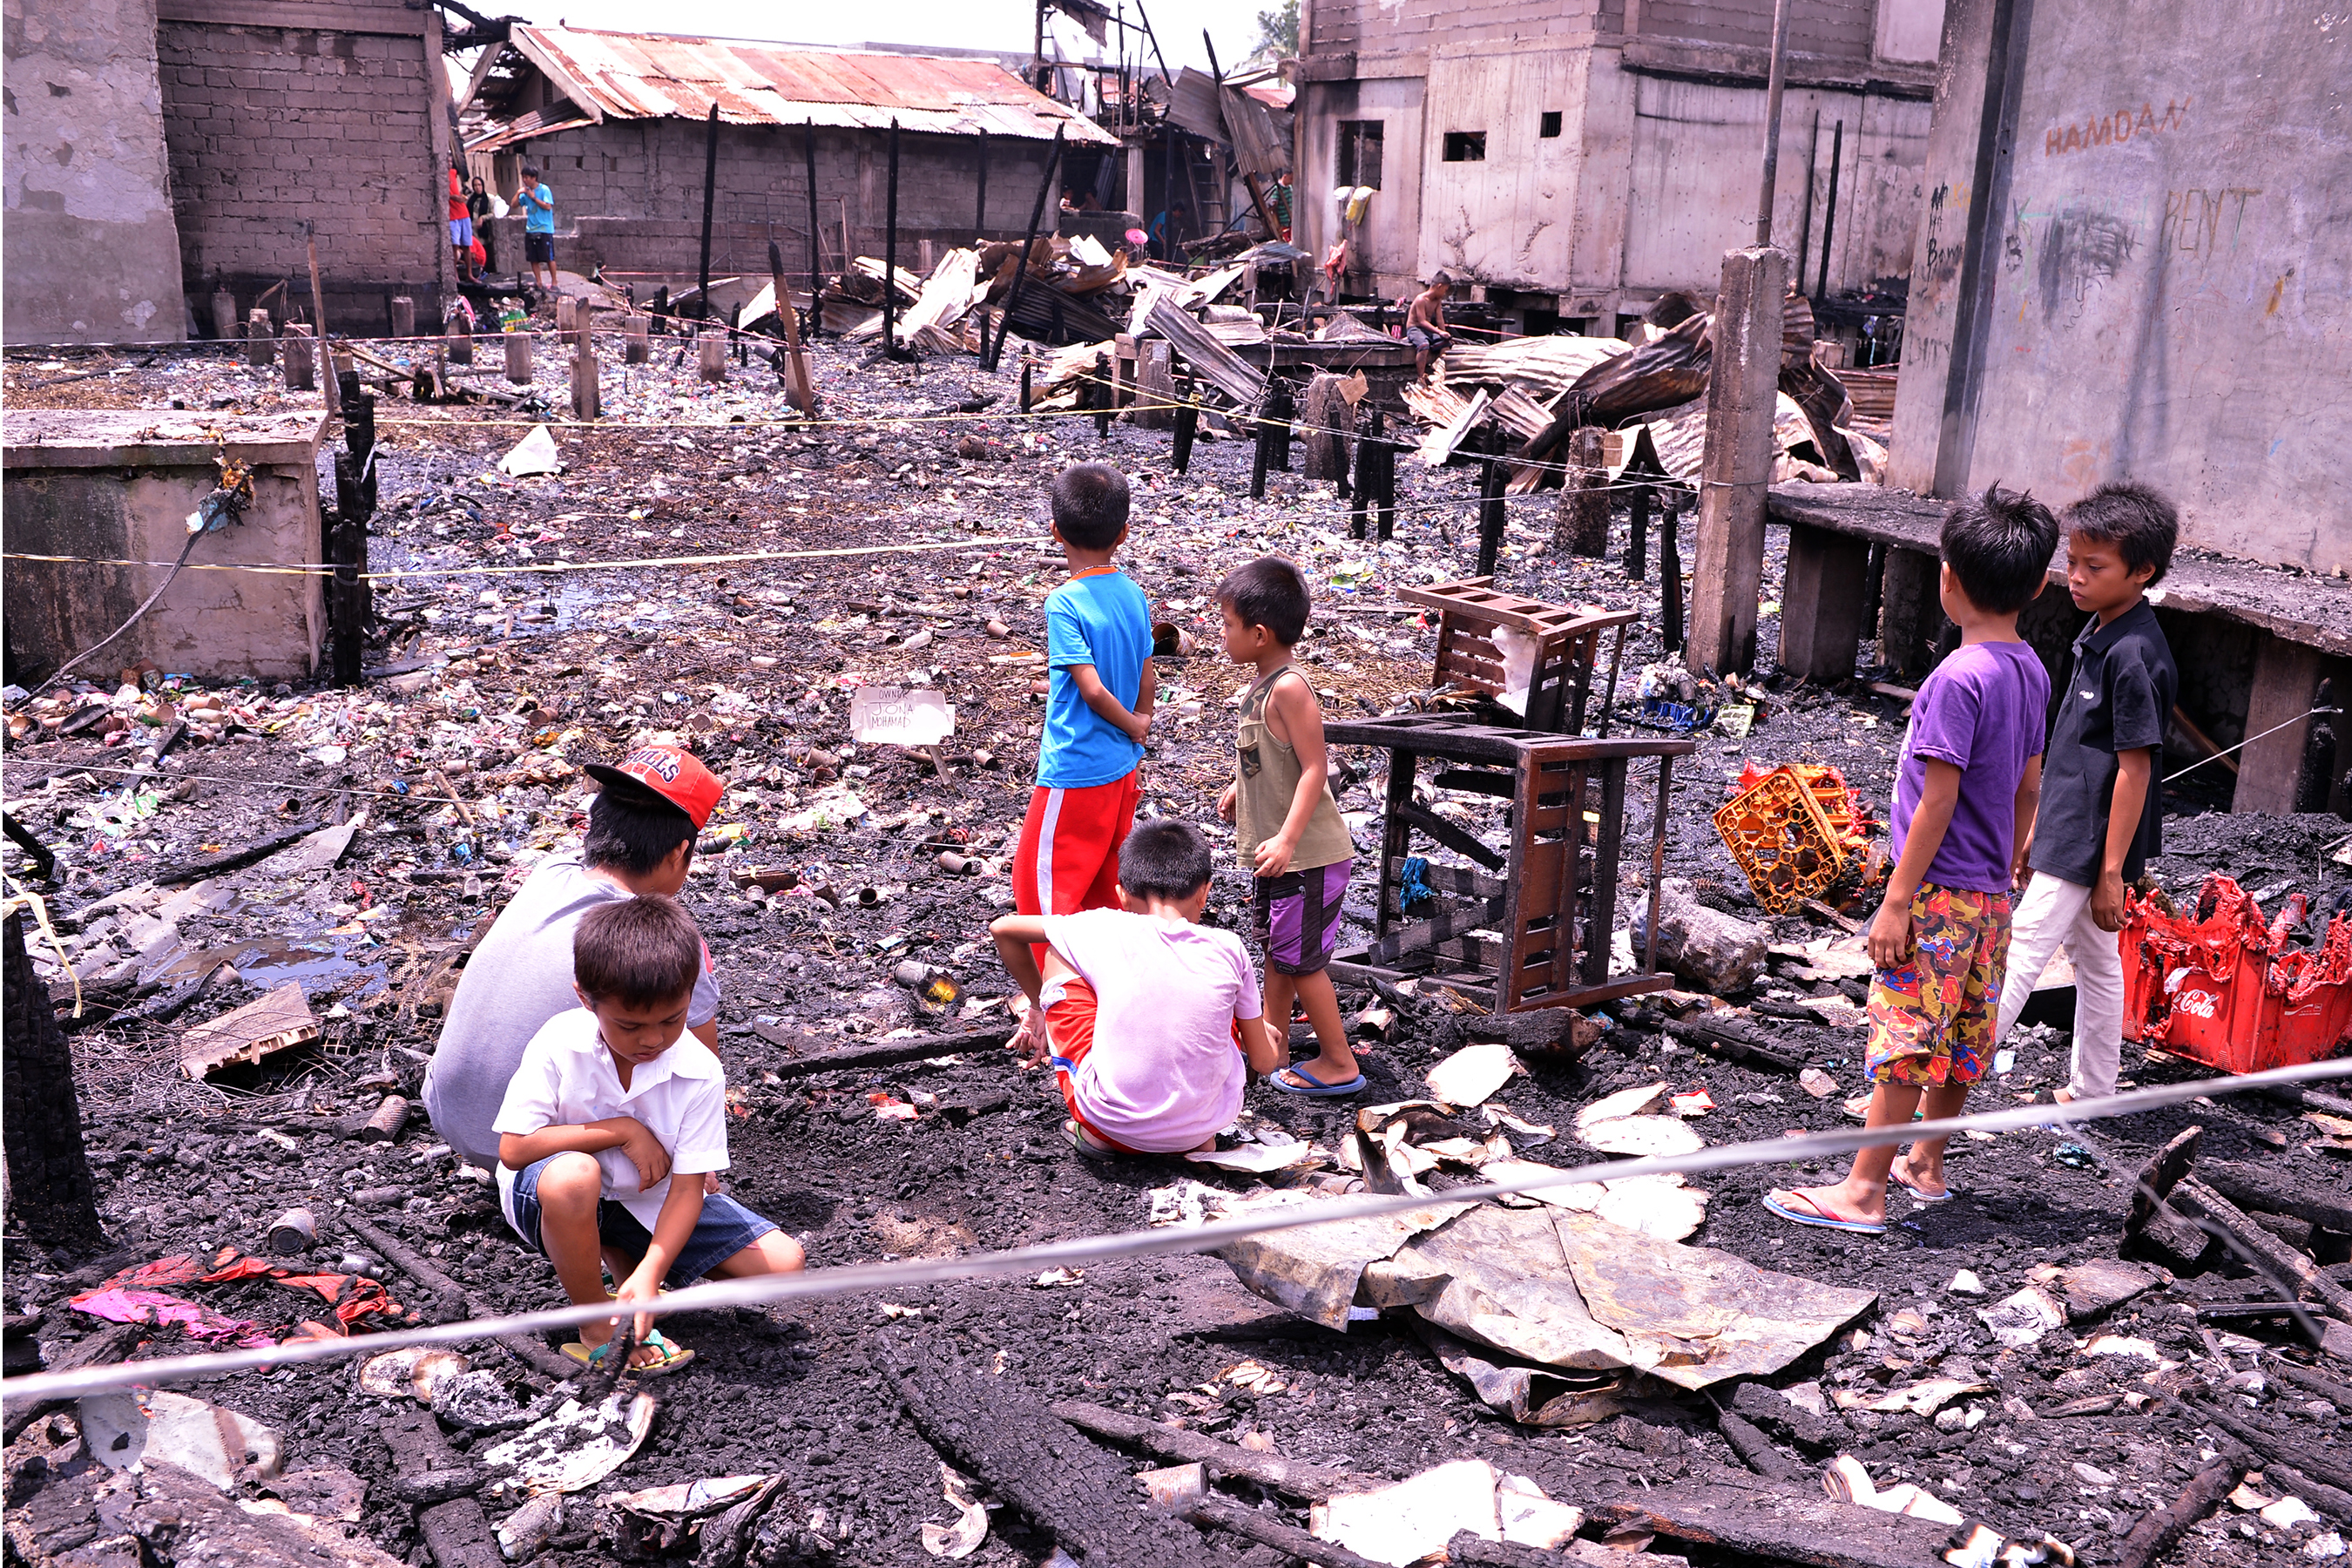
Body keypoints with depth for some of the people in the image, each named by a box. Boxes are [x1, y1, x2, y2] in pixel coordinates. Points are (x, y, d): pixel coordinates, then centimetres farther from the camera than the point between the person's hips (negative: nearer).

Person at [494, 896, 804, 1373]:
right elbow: (513, 1149, -23)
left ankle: (619, 1258, 6)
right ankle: (593, 1323, -14)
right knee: (574, 1175, -41)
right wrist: (620, 1131, -26)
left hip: (648, 1203, 3)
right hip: (552, 1199, -3)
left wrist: (650, 1272, -32)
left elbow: (688, 1185, -18)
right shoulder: (559, 1044, -21)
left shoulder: (700, 1073, -18)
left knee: (783, 1263, -10)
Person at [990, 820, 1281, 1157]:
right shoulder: (1228, 949, -1)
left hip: (1112, 1126, -2)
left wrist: (1039, 1005, 27)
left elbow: (1002, 928, 11)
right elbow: (1263, 1062, 8)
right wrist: (1271, 1041, 34)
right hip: (1203, 1128, 2)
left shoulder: (1106, 930, -4)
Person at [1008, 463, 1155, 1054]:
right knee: (1105, 889, 18)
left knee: (1042, 885, 4)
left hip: (1072, 776, -7)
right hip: (1122, 769, 7)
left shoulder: (1064, 603, -18)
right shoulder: (1134, 596, 2)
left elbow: (1093, 690, -22)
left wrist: (1132, 728, -5)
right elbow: (1147, 683, 7)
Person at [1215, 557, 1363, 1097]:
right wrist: (1240, 789, 31)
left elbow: (1315, 767, -25)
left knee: (1302, 959, 0)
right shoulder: (1263, 685, 5)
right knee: (1276, 949, 20)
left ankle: (1339, 1064, 13)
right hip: (1275, 851, 10)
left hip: (1306, 856, -10)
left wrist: (1287, 839, -29)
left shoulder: (1288, 688, -23)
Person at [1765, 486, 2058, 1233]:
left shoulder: (1958, 678, -21)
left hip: (1940, 894, -9)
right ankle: (1925, 1163, 32)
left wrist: (1897, 901, -17)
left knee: (1903, 1043, -3)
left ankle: (1863, 1191, 3)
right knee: (1960, 1039, 18)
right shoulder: (2032, 670, 5)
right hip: (1990, 896, 9)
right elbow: (2029, 787, 13)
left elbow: (1937, 802, -21)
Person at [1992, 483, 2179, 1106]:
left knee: (2020, 955, -5)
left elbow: (2135, 768, -20)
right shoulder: (2099, 636, 8)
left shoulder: (2135, 656, -21)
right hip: (2070, 830, 10)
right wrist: (2038, 828, 19)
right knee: (2096, 960, 17)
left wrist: (2112, 872, -18)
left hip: (2090, 844, -10)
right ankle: (2091, 1092, 28)